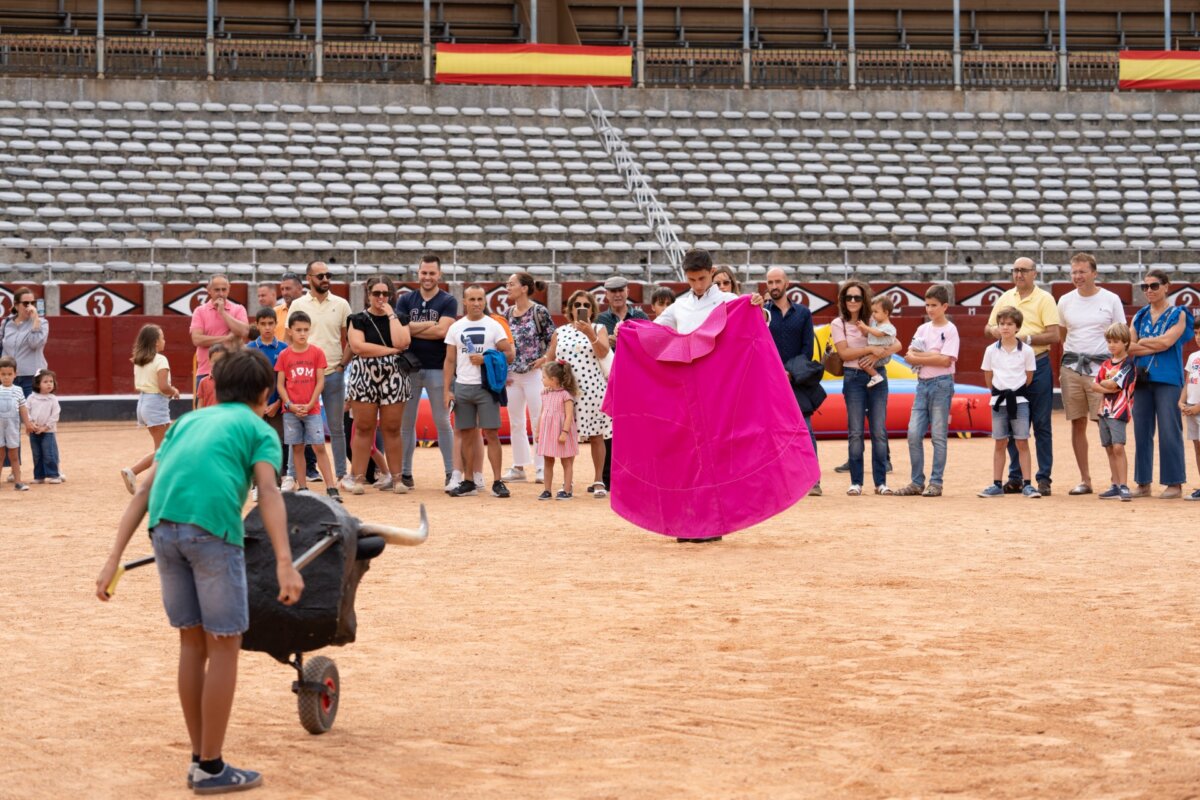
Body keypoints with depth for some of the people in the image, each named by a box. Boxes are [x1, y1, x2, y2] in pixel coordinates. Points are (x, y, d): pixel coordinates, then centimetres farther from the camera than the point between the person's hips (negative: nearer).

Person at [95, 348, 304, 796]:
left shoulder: (189, 421, 29)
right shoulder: (259, 429, 15)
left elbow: (145, 489, 19)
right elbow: (267, 491, -4)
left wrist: (115, 560, 15)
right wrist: (285, 564, -15)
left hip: (164, 527, 5)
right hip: (213, 527, -5)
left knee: (192, 641, 17)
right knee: (223, 645, 7)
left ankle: (199, 759, 24)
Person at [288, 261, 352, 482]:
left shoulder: (341, 305, 5)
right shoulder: (298, 305, 3)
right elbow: (288, 340, 4)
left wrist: (342, 365, -3)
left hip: (334, 373, 1)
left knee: (337, 428, 7)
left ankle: (341, 473, 12)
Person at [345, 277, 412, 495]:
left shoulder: (399, 318, 10)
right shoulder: (358, 320, 6)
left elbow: (402, 342, -9)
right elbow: (358, 346, -11)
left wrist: (391, 315, -4)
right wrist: (390, 350, -11)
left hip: (394, 379, 1)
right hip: (365, 379, -1)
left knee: (392, 429, 1)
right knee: (363, 429, -2)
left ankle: (397, 478, 4)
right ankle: (358, 477, -1)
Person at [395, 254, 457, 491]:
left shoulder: (448, 301, 0)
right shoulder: (405, 300, 9)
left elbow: (442, 331, -14)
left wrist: (413, 329, -8)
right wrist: (429, 325, -11)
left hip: (436, 368, -3)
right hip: (409, 367, 3)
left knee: (442, 422, 0)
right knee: (406, 422, 7)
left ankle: (451, 473, 2)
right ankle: (405, 472, 15)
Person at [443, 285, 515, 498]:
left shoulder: (494, 326, 2)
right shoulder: (455, 328, 9)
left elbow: (508, 355, -1)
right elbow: (450, 361, 9)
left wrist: (485, 358, -15)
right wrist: (446, 390, 2)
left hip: (487, 387, -3)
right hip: (462, 387, 3)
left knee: (491, 433, -5)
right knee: (466, 434, 5)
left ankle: (497, 482, -4)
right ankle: (468, 482, 12)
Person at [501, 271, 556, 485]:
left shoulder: (539, 311, -7)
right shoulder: (508, 313, 8)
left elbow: (554, 339, -5)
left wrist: (545, 359, -15)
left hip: (534, 373, -6)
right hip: (512, 375, 6)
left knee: (538, 422, -2)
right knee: (515, 423, 9)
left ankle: (541, 466, 4)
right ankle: (518, 466, 17)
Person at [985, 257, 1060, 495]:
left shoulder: (1044, 299, -2)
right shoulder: (1004, 299, 13)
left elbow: (1054, 335, -9)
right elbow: (988, 328, 18)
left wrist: (1027, 338, -18)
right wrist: (993, 330, -5)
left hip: (1037, 366, -5)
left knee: (1041, 424, -2)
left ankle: (1044, 478, 1)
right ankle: (1015, 477, 13)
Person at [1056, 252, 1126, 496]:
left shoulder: (1111, 300, 1)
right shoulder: (1065, 301, 10)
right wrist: (1065, 363, 9)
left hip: (1101, 367, -3)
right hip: (1071, 366, 4)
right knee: (1077, 424, 4)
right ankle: (1085, 480, 10)